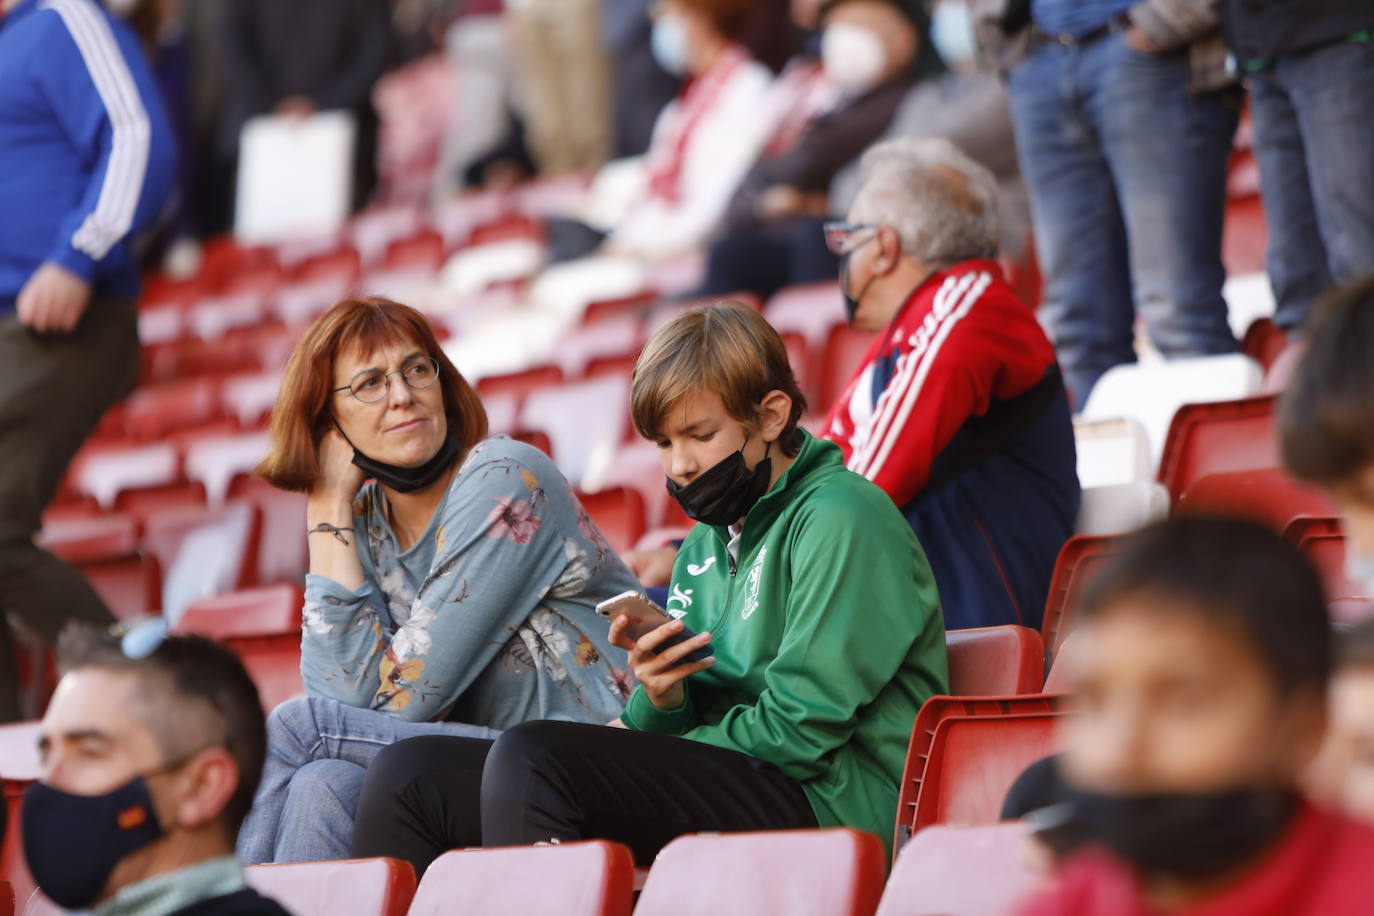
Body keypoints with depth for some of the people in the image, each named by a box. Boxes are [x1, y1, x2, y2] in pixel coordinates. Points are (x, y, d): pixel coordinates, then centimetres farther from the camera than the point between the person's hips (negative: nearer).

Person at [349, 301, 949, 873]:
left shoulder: (841, 518, -7)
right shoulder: (705, 545, 20)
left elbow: (798, 730, -14)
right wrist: (661, 700, -5)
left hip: (826, 799, -8)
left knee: (531, 758, -29)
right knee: (409, 773, -3)